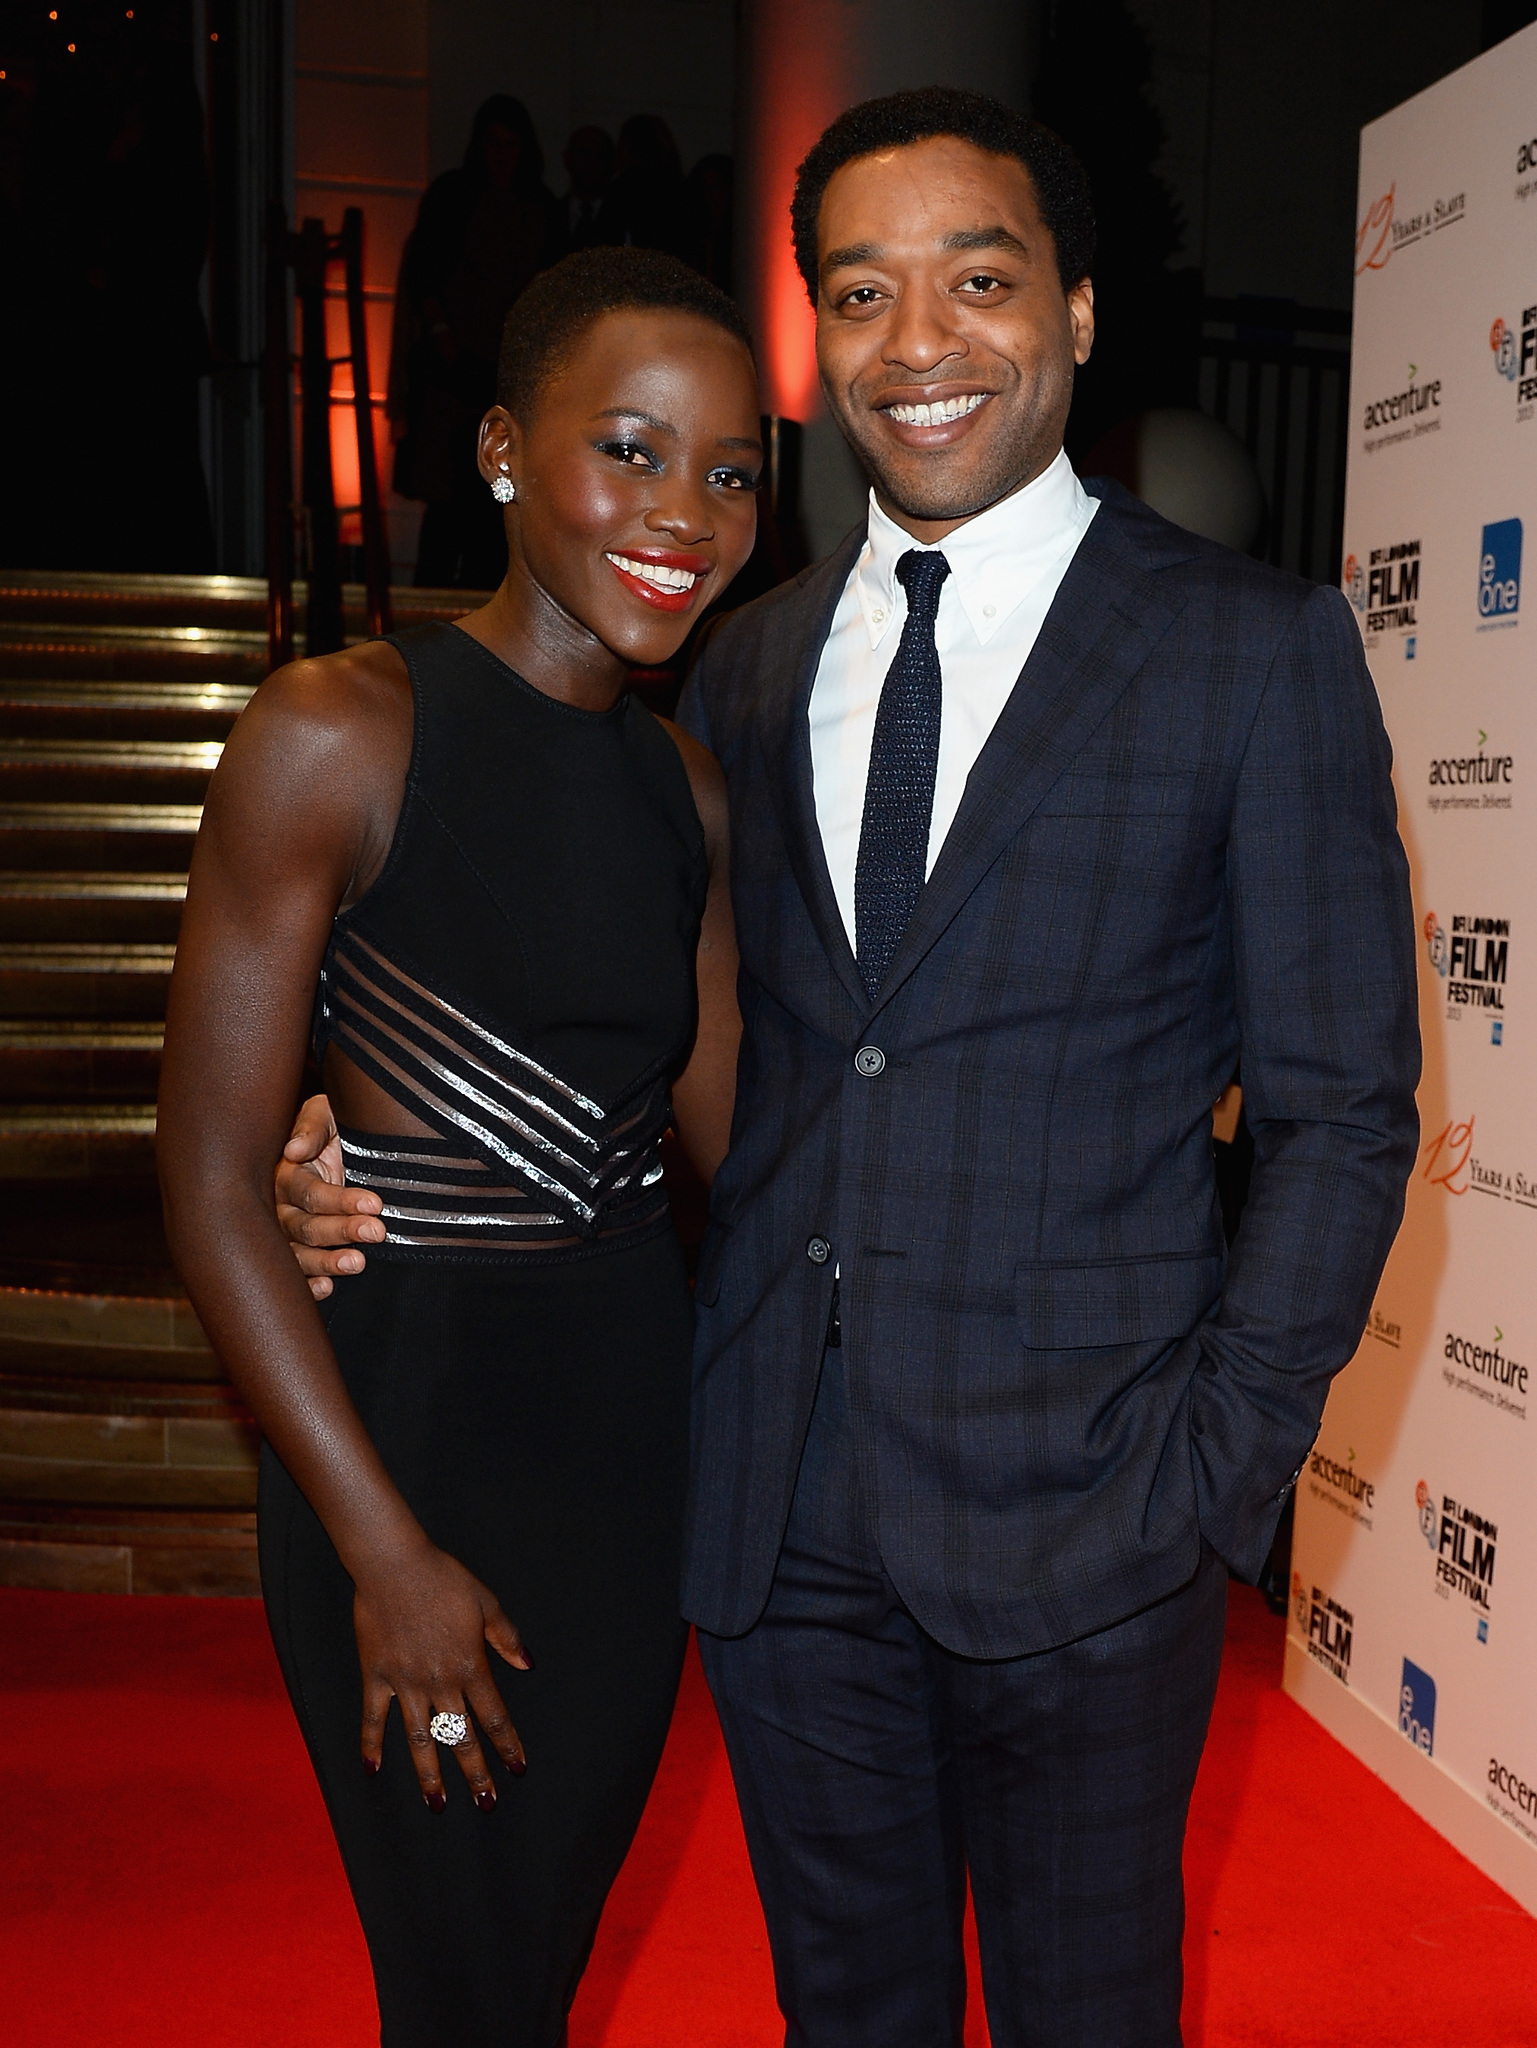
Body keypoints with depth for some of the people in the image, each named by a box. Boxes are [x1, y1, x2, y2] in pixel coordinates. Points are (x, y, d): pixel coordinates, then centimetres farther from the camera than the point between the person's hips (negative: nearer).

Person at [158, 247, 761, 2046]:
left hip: (636, 1413, 6)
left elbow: (730, 1127, 11)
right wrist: (385, 1550, -13)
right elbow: (210, 1183, -13)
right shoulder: (340, 736, -13)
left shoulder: (686, 787, 6)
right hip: (405, 1413, -5)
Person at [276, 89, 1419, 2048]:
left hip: (1078, 1523, -3)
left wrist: (1219, 1471, -11)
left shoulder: (1257, 648, -5)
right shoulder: (747, 660, 8)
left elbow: (1340, 1109, -5)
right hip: (777, 1512, 4)